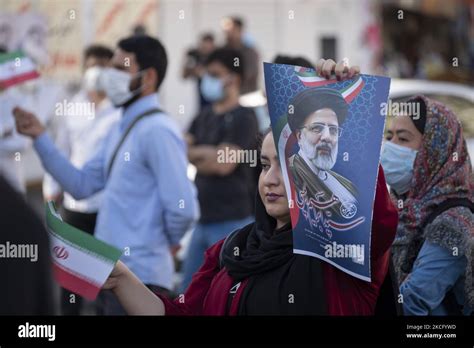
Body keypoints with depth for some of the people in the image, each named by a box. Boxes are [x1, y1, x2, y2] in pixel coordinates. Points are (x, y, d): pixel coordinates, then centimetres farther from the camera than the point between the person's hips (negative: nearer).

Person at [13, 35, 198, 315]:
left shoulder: (157, 131, -16)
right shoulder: (122, 129, 15)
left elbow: (183, 208, -24)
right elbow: (82, 184, 13)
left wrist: (170, 243, -6)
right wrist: (40, 137, 7)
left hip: (138, 276, -10)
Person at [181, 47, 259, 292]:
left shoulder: (243, 118, -8)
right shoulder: (204, 117, 15)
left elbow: (224, 163, -16)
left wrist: (194, 154, -2)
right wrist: (207, 154, -9)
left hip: (232, 220, -8)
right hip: (204, 219, 8)